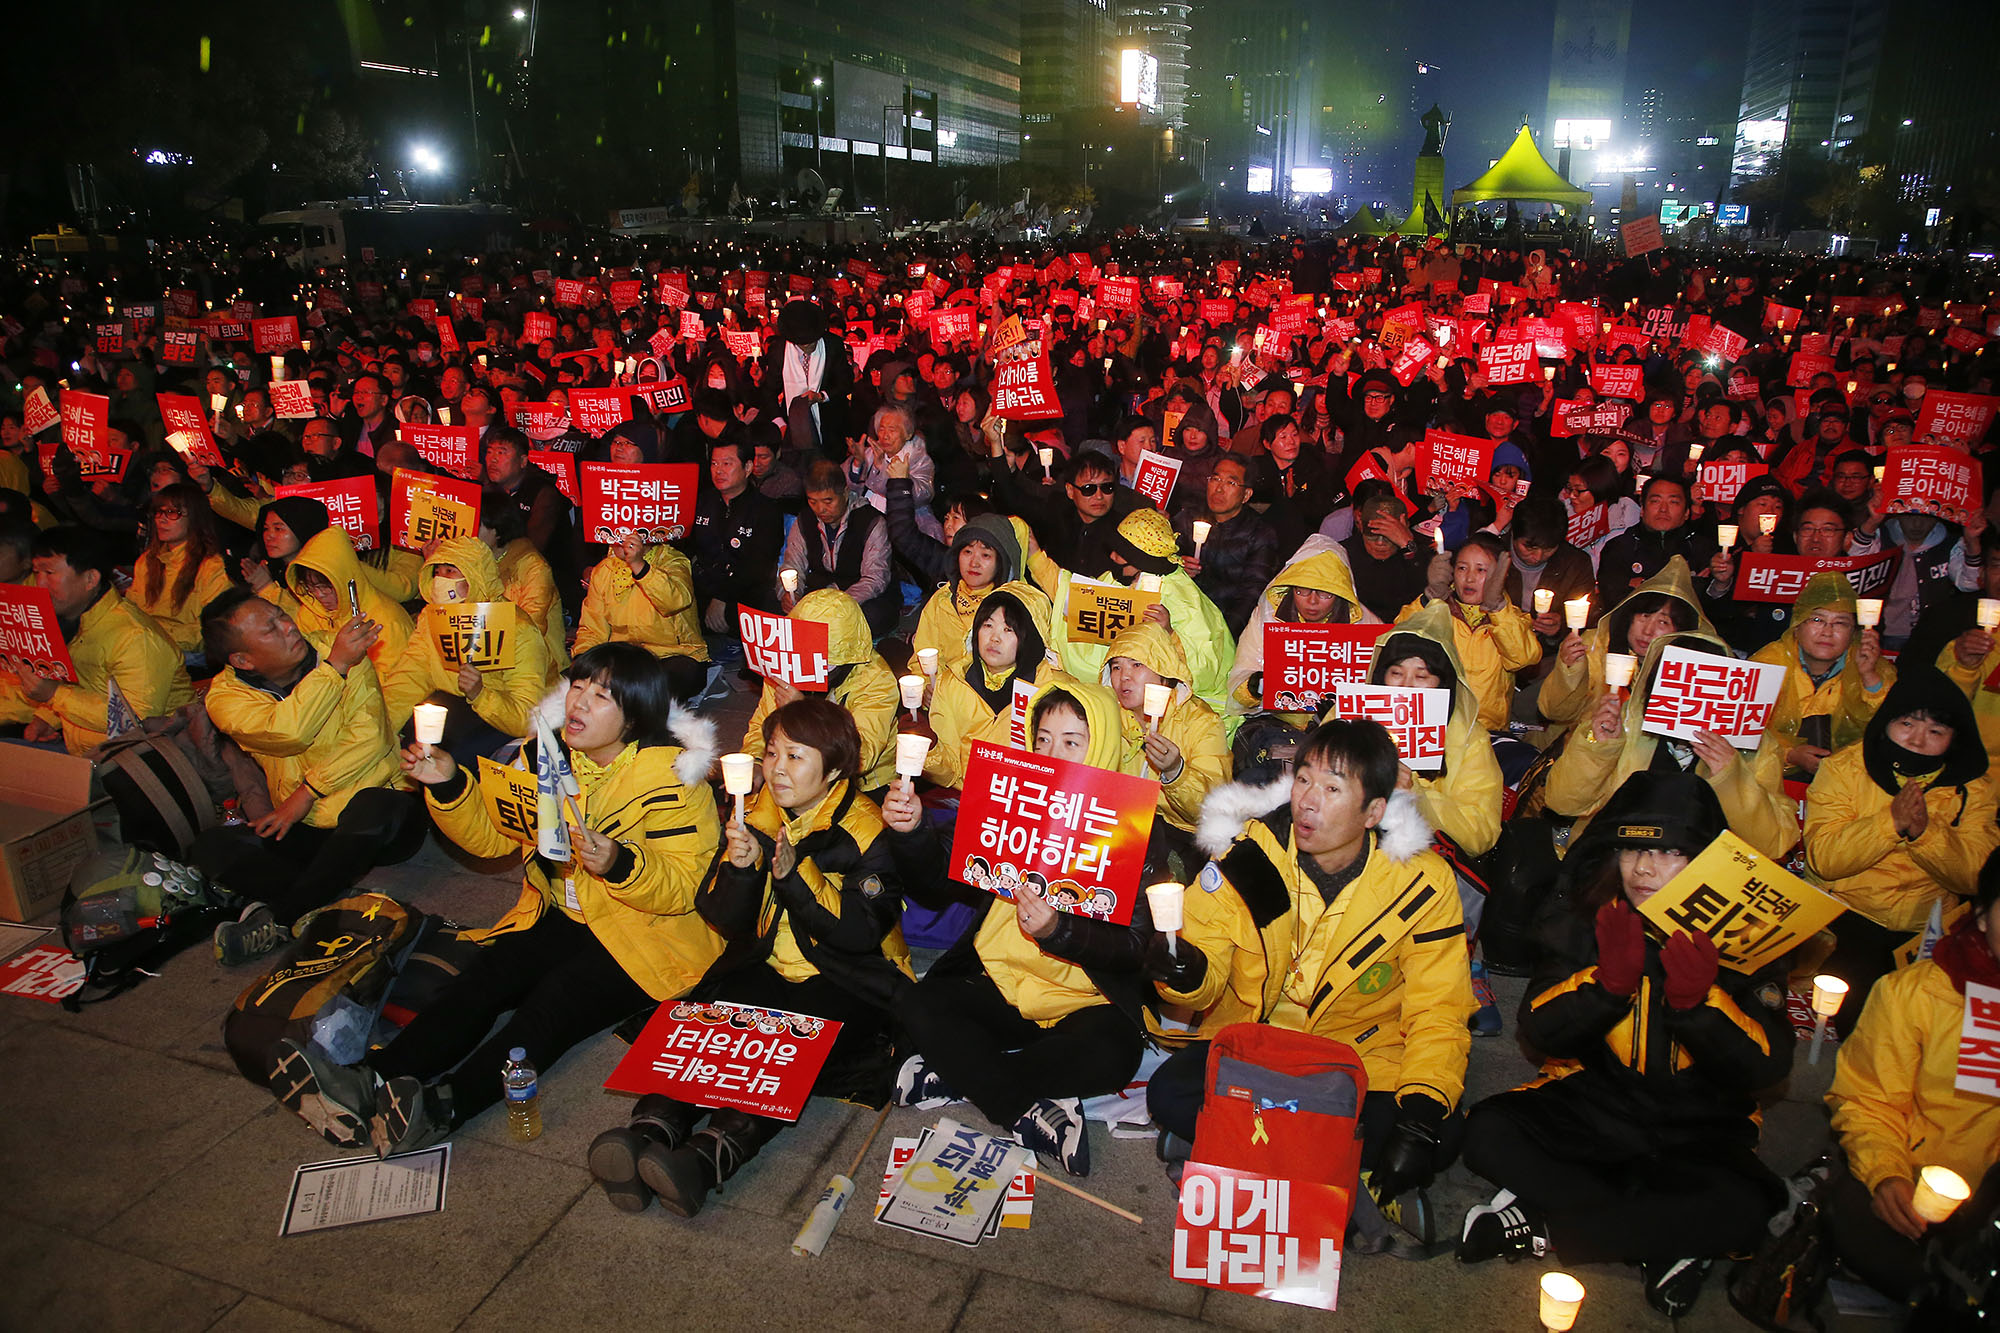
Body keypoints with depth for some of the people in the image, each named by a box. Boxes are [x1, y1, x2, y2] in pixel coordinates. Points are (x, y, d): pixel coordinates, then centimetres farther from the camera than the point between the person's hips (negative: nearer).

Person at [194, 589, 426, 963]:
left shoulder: (345, 654, -3)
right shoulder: (225, 696, -1)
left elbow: (369, 737, -13)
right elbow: (290, 732, -23)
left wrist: (308, 792, -20)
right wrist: (335, 666, -25)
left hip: (376, 818, -2)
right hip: (308, 830, 3)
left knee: (373, 806, -37)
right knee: (211, 849, -18)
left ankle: (278, 921, -21)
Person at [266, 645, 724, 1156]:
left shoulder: (671, 778, -13)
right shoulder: (547, 753, 5)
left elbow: (684, 890, -17)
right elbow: (491, 835, 12)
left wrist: (620, 864, -35)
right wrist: (448, 786, -5)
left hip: (648, 932, -6)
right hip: (561, 916, 6)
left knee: (554, 1002, -30)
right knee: (480, 980, -20)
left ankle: (445, 1105, -47)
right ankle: (368, 1085, -35)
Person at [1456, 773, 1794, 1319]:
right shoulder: (1585, 914, -4)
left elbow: (1768, 1066, -11)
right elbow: (1537, 1031, -9)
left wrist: (1698, 999, -29)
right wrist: (1608, 979, -25)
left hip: (1698, 1133, -1)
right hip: (1587, 1103, 1)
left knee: (1741, 1210, -32)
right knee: (1487, 1132, -23)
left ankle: (1542, 1227, -18)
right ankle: (1663, 1242, -16)